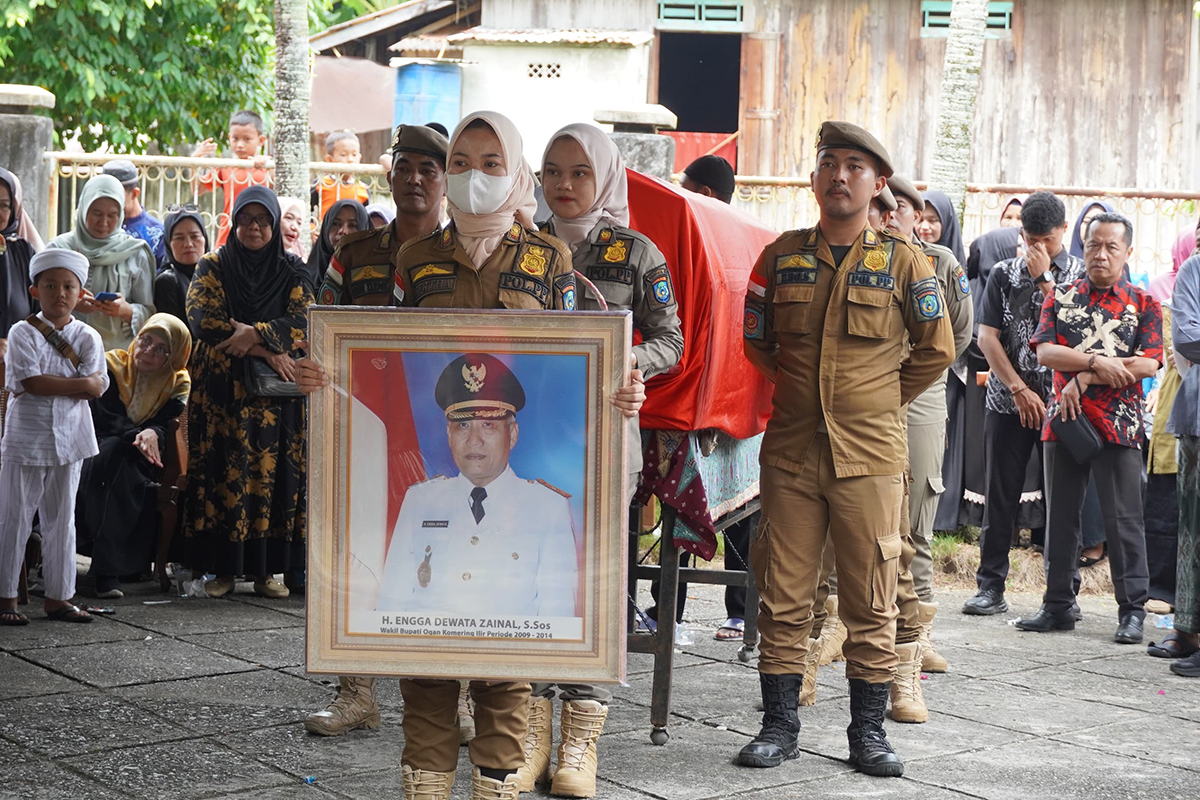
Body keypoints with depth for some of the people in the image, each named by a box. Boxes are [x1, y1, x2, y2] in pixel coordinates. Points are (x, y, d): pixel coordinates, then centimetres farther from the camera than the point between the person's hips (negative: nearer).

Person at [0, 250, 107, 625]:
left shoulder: (88, 337, 3)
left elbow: (97, 387, -8)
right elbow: (31, 382, -17)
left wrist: (49, 384, -14)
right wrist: (79, 383, -13)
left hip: (69, 440, 3)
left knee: (61, 520, 9)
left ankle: (58, 596, 16)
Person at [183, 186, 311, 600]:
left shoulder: (292, 272, 11)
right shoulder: (213, 267, 8)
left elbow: (303, 322, -3)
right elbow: (201, 319, -7)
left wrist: (255, 333, -19)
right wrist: (265, 352, -14)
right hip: (220, 391, -1)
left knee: (271, 474, -3)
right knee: (223, 474, -5)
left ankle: (266, 569, 2)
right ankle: (222, 568, 0)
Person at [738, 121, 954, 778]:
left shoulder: (904, 263, 2)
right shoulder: (781, 256, 7)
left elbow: (935, 350, 10)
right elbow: (756, 340, 18)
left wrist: (881, 399, 10)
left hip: (870, 456, -1)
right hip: (790, 452, 2)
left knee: (871, 600, 3)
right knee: (783, 596, 4)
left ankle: (868, 731, 12)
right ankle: (779, 724, 13)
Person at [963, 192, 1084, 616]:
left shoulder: (1081, 275, 2)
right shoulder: (1004, 274, 6)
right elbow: (987, 337, 1)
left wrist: (1044, 280, -12)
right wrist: (1019, 389, -6)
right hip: (1009, 401, 1)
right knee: (1000, 494, 2)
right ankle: (991, 587, 9)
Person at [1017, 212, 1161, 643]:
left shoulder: (1143, 305, 4)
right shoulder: (1060, 296, 11)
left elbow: (1148, 364, -8)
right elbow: (1045, 351, -2)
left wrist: (1083, 379, -13)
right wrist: (1098, 361, -16)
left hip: (1118, 424, -3)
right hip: (1063, 419, 3)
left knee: (1123, 518, -2)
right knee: (1061, 515, 8)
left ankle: (1132, 610, 5)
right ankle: (1058, 604, 16)